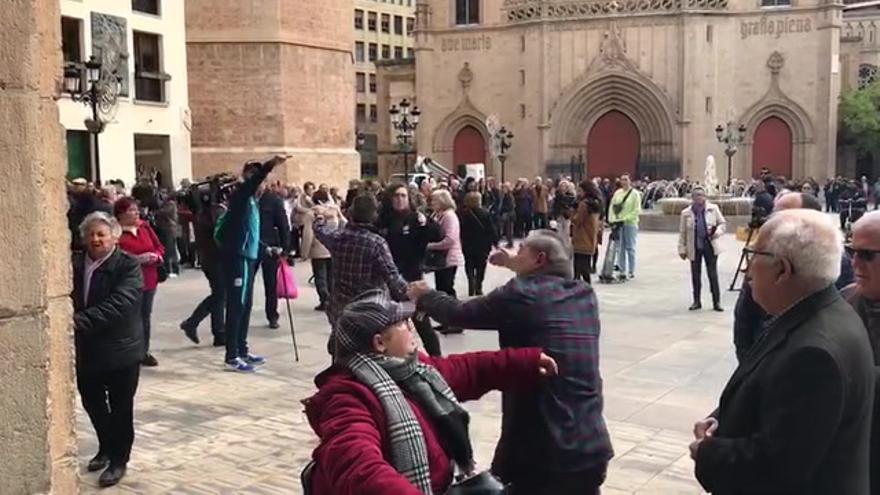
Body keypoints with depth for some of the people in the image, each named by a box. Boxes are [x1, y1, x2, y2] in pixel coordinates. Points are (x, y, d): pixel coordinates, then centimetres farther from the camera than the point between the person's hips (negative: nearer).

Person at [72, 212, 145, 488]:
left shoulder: (129, 266, -14)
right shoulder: (75, 264, 3)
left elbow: (117, 305, -26)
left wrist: (80, 321, -35)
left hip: (120, 349, -5)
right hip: (86, 349, 5)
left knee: (120, 408, 7)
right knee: (91, 402, 18)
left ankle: (119, 459, 24)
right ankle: (106, 448, 41)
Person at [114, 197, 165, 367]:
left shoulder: (145, 227, 9)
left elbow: (160, 247, 14)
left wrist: (156, 256, -7)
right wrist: (137, 259, -24)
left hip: (149, 280, 6)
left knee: (146, 316, 12)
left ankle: (144, 352, 23)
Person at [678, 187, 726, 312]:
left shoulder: (713, 209, 1)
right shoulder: (686, 213, 1)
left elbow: (722, 223, 7)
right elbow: (682, 233, 4)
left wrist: (717, 232, -14)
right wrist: (682, 249, 1)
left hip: (710, 246, -1)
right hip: (694, 248, 1)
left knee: (713, 274, 1)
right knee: (695, 275, 7)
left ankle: (716, 301, 8)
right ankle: (696, 301, 19)